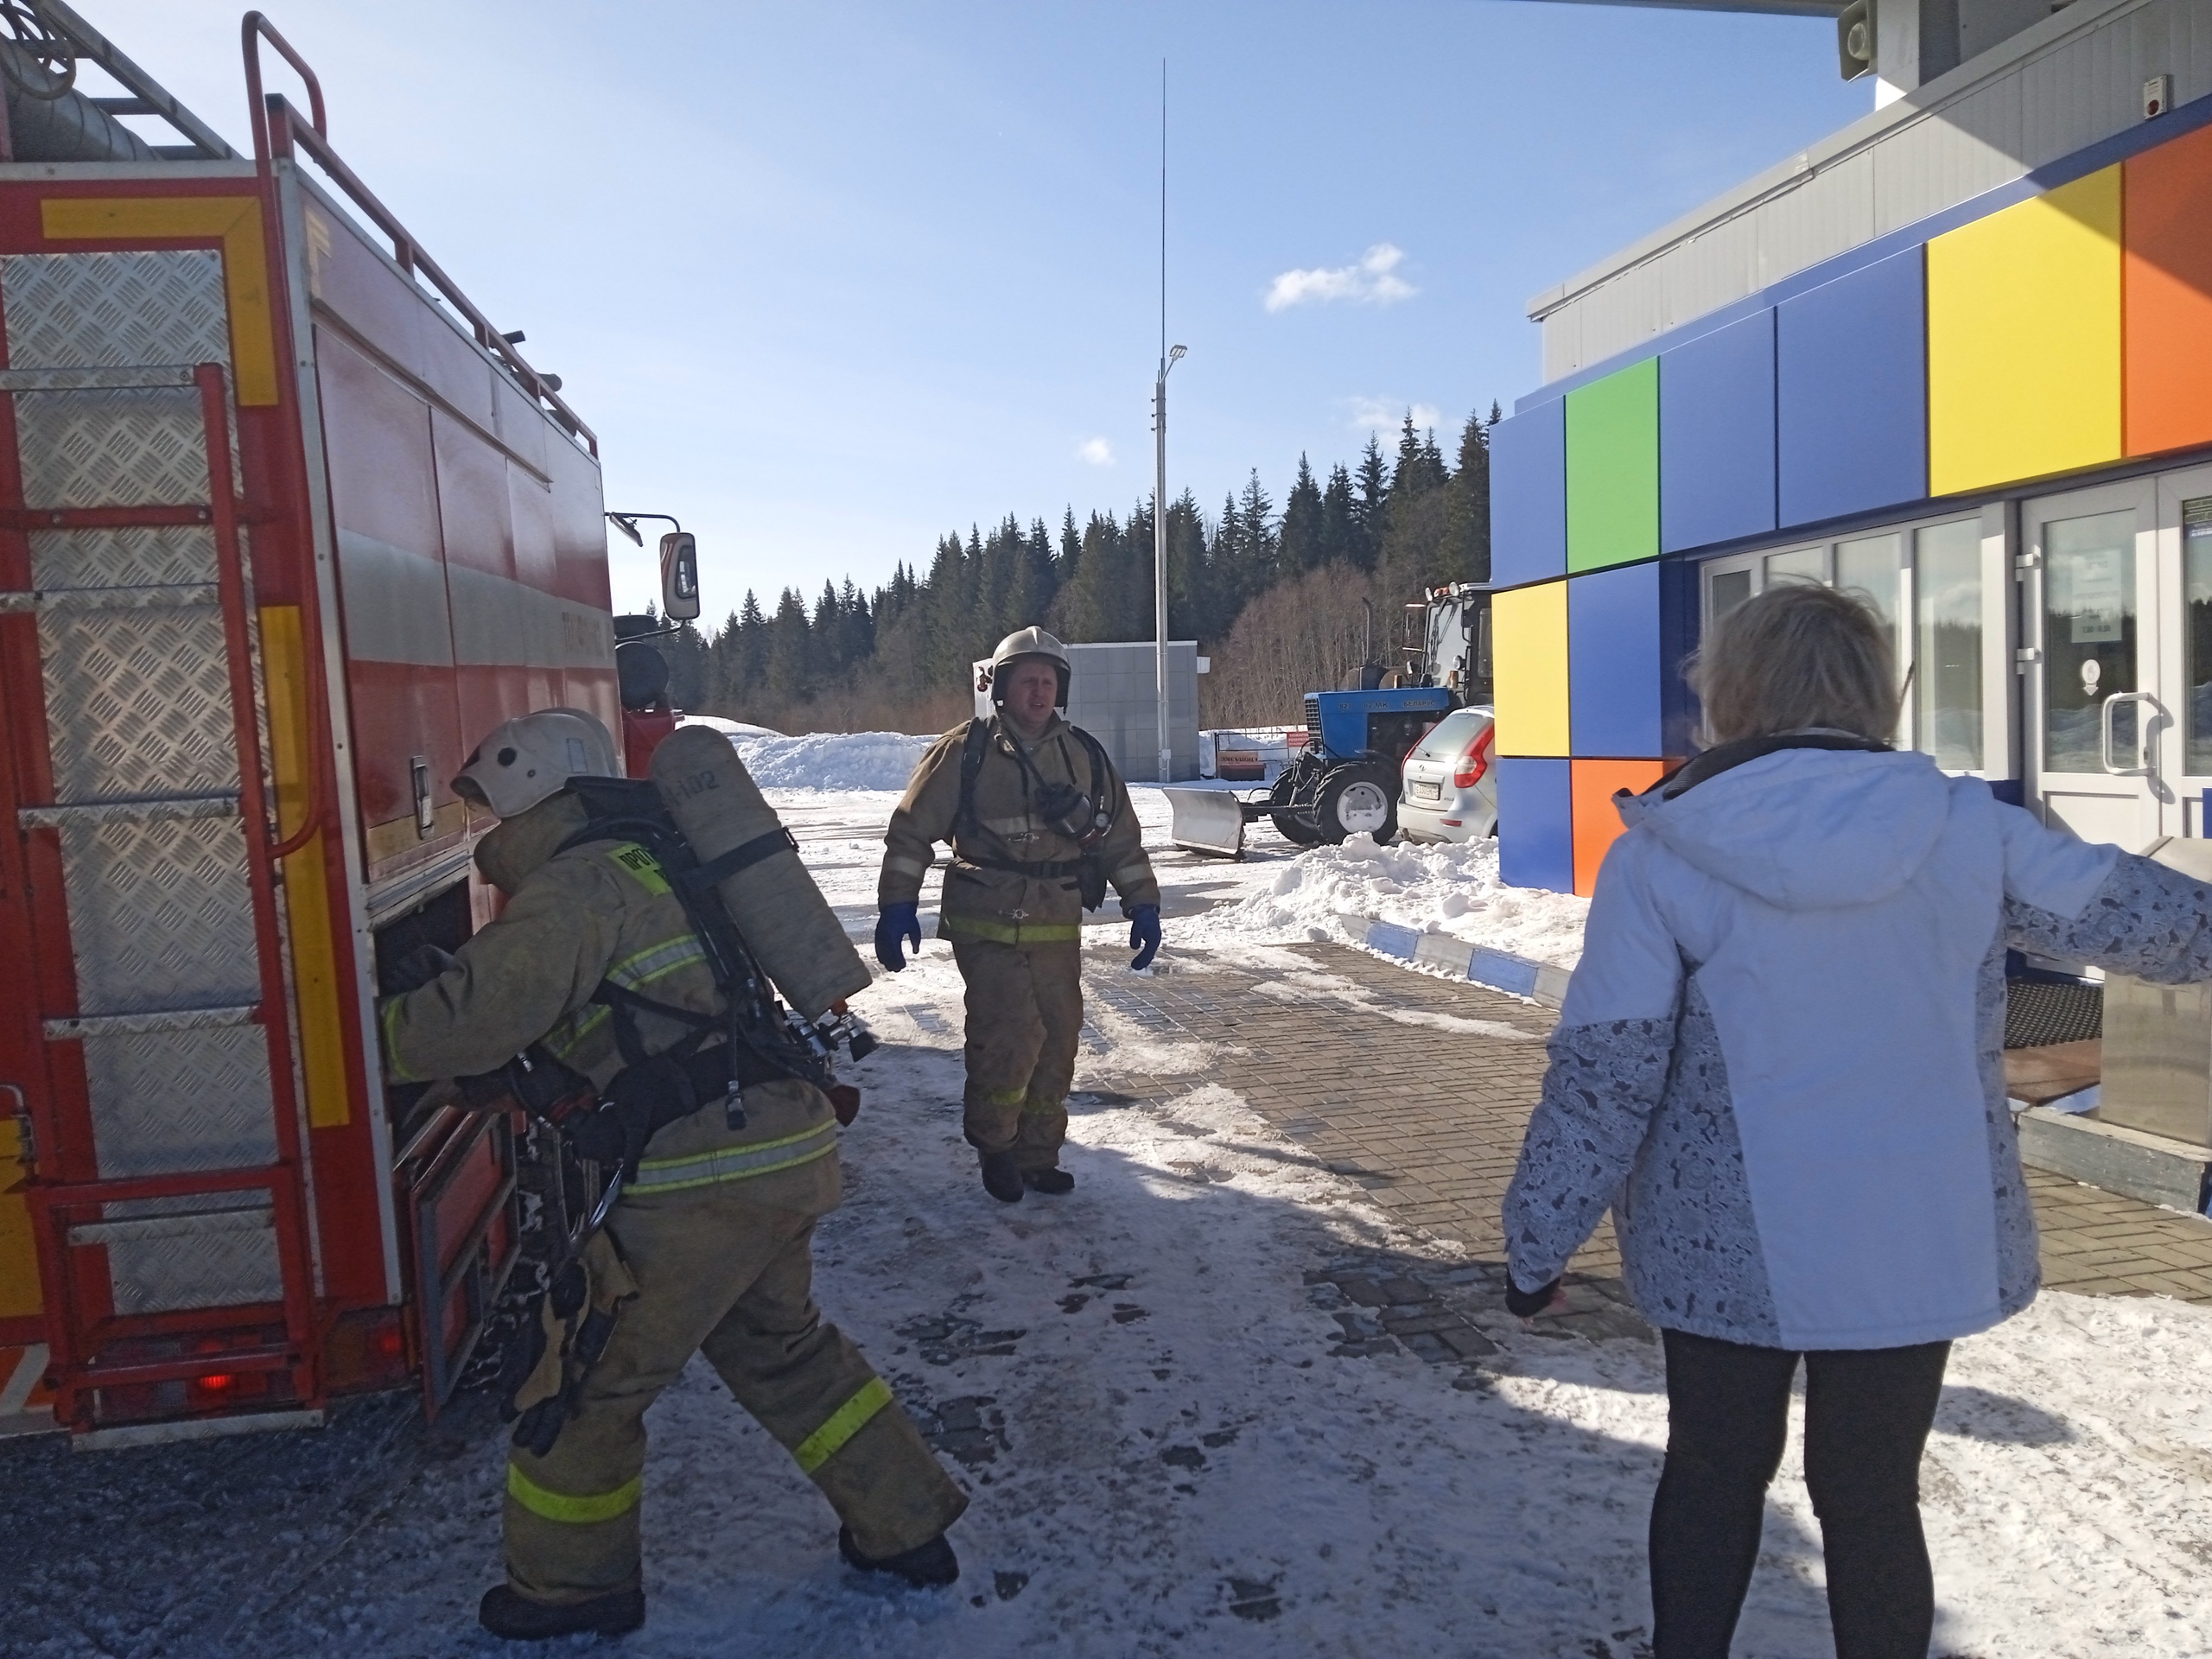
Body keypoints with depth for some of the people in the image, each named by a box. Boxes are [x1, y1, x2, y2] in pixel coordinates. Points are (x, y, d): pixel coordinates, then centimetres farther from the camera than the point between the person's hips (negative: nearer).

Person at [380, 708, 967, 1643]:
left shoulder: (574, 884, -9)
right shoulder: (648, 864, 18)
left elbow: (475, 1021, -19)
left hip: (698, 1180, -9)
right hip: (790, 1154, 9)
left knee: (589, 1379, 12)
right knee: (781, 1348, 27)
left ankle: (573, 1585, 33)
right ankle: (906, 1527, 35)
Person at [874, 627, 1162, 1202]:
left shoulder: (1084, 756, 9)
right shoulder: (965, 751, -2)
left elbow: (1121, 839, 15)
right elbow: (911, 831, -2)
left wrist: (1143, 905, 7)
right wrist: (897, 907, -8)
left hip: (1059, 927, 5)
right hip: (986, 926, -4)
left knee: (1057, 1039, 7)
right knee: (1010, 1034, -15)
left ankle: (1037, 1154, 24)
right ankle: (994, 1143, 9)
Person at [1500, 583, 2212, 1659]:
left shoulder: (1661, 857, -13)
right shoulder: (1969, 830, -6)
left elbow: (1604, 1073, -13)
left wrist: (1538, 1240, -2)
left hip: (1727, 1245, -1)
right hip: (1921, 1240, 2)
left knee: (1713, 1472, 19)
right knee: (1873, 1495, 17)